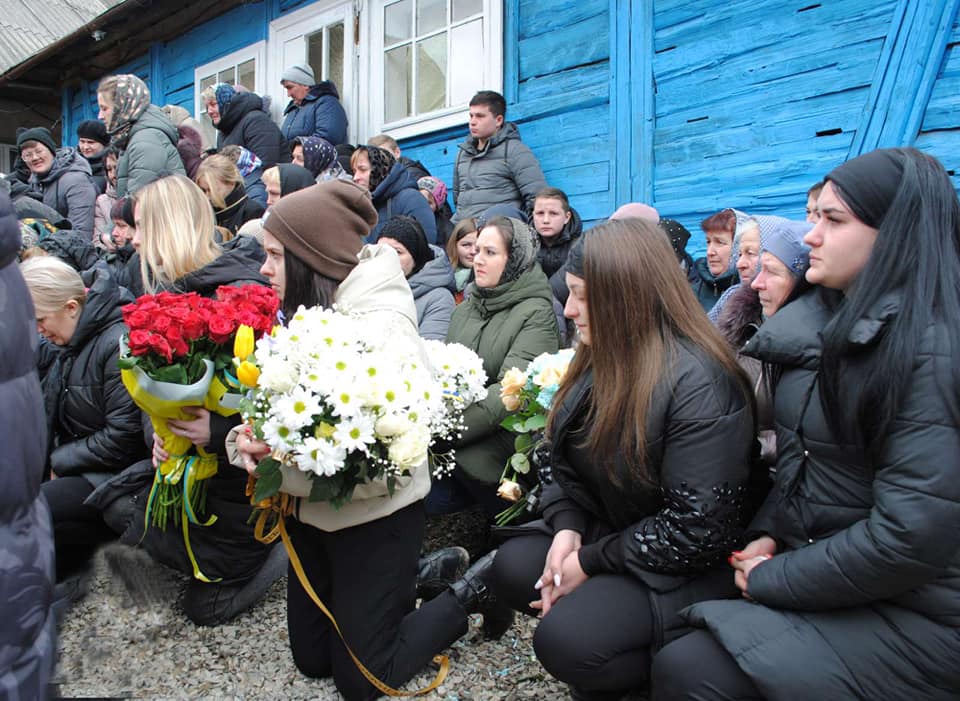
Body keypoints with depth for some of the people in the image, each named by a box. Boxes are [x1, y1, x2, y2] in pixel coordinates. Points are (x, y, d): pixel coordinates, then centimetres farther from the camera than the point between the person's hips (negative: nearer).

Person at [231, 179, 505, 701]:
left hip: (372, 514, -7)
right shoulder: (305, 313, 2)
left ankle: (471, 590, 23)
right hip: (313, 510, 8)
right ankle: (422, 574, 33)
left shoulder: (383, 323, -20)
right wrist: (249, 441, -21)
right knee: (311, 658, 21)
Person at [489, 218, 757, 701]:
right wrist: (568, 527, -11)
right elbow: (569, 462, 8)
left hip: (688, 566, -8)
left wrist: (591, 562, -18)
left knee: (565, 640, -24)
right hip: (611, 529, 9)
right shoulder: (602, 358, 1)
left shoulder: (699, 384, -26)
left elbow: (696, 528, -26)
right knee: (512, 568, -5)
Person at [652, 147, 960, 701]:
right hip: (817, 567, 7)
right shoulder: (827, 323, 6)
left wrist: (772, 579, -14)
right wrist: (767, 532, 0)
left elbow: (913, 533, -25)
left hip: (905, 614, -7)